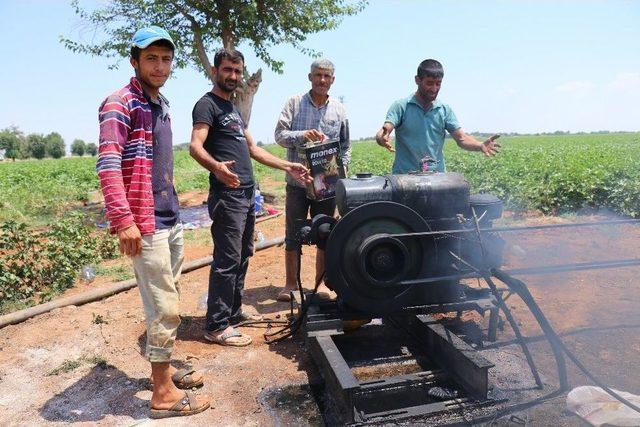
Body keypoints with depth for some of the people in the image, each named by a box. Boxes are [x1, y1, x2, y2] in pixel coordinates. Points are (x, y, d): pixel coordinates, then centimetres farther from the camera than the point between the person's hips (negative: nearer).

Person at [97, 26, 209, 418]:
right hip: (146, 224, -9)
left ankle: (165, 369, 33)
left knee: (170, 303, 17)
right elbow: (108, 165, -20)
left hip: (171, 220, 9)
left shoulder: (162, 105, 16)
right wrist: (124, 221, -27)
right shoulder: (121, 104, -10)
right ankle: (163, 393, 12)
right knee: (165, 308, -3)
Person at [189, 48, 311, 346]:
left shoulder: (233, 108, 22)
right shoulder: (207, 104, -5)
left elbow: (253, 149, 26)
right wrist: (217, 167, -41)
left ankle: (234, 310, 28)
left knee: (242, 257, 15)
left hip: (247, 194, 9)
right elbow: (195, 147, -20)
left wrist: (287, 167, 20)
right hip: (227, 195, -9)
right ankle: (216, 326, 1)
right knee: (227, 260, -8)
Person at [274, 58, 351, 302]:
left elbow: (345, 145, 14)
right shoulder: (294, 103, 2)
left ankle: (321, 282, 22)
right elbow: (280, 135, -4)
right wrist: (303, 135, -20)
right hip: (297, 181, -2)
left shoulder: (338, 109, 9)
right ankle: (290, 284, 16)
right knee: (293, 235, 4)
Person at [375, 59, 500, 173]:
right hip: (404, 176, -3)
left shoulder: (445, 110, 10)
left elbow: (461, 138, 7)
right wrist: (382, 138, -36)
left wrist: (481, 146, -13)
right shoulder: (401, 107, 0)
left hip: (437, 176, 3)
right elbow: (385, 130, -11)